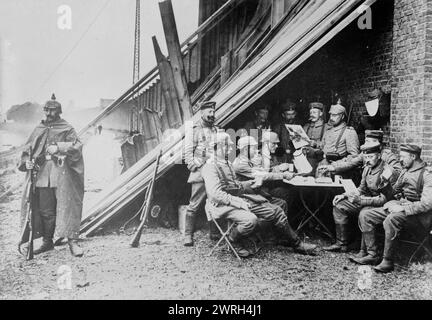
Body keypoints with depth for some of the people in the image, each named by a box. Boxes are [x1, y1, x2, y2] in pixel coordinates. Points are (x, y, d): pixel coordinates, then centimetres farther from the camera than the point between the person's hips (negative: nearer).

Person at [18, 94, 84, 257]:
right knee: (45, 210, 7)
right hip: (42, 175, 4)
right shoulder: (38, 130, 17)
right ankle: (47, 241, 19)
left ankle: (72, 241, -1)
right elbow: (27, 149, 20)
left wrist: (58, 147, -20)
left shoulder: (67, 129, 4)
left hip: (62, 175, -4)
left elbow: (77, 146, -9)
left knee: (67, 207, -6)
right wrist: (27, 161, 0)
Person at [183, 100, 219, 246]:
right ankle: (188, 235, -1)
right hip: (200, 174, -5)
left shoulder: (217, 130, 18)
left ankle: (214, 233, 18)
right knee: (195, 205, -7)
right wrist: (194, 167, -9)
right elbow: (187, 152, 0)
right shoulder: (193, 130, 3)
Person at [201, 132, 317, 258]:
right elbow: (215, 193, -21)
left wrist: (250, 184, 11)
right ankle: (233, 241, -4)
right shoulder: (210, 166, -11)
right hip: (224, 204, -9)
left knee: (276, 211, 3)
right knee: (250, 219, -36)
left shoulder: (227, 163, 19)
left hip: (240, 198, 9)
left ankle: (297, 244, 17)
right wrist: (236, 202, -25)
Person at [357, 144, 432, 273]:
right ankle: (372, 255, -4)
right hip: (398, 206, 9)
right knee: (365, 215, -5)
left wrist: (403, 209, -22)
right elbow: (395, 192, 22)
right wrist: (390, 204, 1)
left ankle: (388, 262, -24)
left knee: (391, 220, -37)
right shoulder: (405, 171, 16)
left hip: (417, 214, -8)